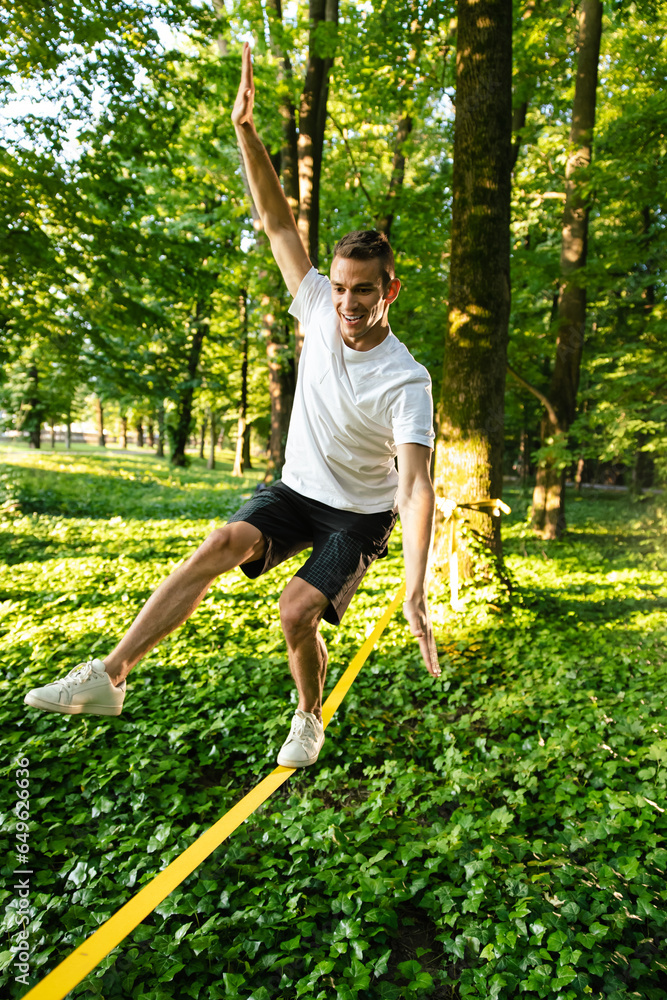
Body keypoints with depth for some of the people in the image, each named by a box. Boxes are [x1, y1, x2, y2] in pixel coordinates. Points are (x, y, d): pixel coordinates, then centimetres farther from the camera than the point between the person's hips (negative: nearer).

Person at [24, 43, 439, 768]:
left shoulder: (405, 381, -24)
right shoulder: (318, 308, -9)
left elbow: (415, 486, -32)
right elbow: (277, 220, -8)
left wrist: (415, 595, -40)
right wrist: (245, 129, -19)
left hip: (362, 514, -4)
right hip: (297, 488, 4)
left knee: (298, 609, -21)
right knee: (223, 544, -21)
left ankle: (310, 718, 10)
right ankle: (110, 675, -18)